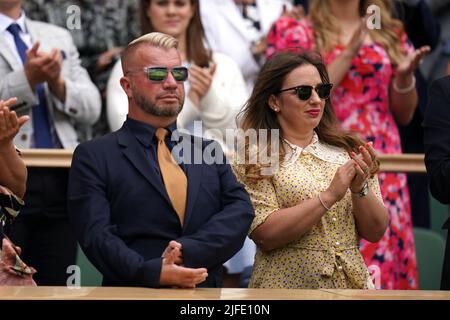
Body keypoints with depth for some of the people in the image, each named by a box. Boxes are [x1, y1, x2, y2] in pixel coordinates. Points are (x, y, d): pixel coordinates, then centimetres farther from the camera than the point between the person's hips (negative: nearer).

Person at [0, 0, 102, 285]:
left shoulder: (59, 38, 19)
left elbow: (91, 109, 13)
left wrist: (58, 83, -5)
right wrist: (27, 79, -20)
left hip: (60, 179, 5)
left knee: (55, 288, 4)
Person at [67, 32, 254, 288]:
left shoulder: (209, 151, 18)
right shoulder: (94, 157, 6)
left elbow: (240, 210, 5)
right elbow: (97, 234, -5)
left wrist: (188, 250, -10)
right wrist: (152, 272, -20)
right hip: (135, 295, -3)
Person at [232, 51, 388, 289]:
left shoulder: (346, 151, 3)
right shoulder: (253, 158, -7)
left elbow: (375, 232, 2)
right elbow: (264, 235, -17)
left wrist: (360, 189, -16)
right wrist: (329, 196, -22)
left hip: (353, 281, 4)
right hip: (289, 283, -3)